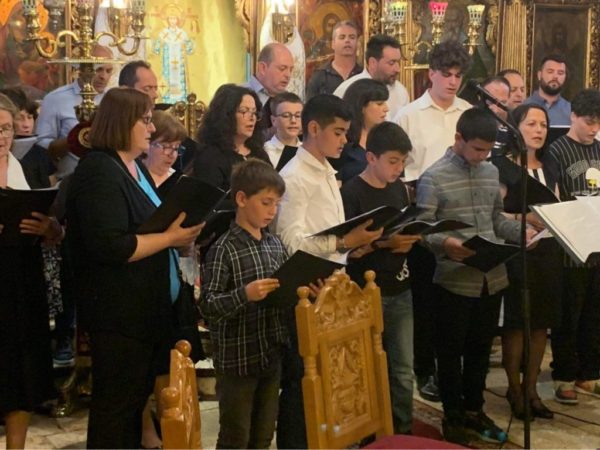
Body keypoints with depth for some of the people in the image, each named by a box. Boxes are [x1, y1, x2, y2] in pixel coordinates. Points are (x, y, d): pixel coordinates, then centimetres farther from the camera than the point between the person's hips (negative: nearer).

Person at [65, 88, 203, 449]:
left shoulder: (135, 168, 15)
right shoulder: (99, 172, -16)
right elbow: (110, 246, -26)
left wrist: (181, 232, 6)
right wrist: (169, 238, -19)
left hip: (149, 307, 10)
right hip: (120, 312, -10)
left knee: (138, 397, 18)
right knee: (117, 402, 1)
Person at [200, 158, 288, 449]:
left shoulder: (275, 244, 7)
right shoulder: (224, 250, -15)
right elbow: (207, 306, -19)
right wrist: (245, 295, -32)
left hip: (272, 355, 6)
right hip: (237, 360, -6)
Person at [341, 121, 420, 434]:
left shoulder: (399, 189, 11)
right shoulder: (351, 193, -10)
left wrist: (409, 240, -2)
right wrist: (385, 242, -24)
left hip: (401, 292, 6)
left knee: (404, 369, 8)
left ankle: (404, 431, 21)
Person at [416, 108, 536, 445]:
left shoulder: (492, 172, 11)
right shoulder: (434, 177, -10)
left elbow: (497, 220, 17)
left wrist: (524, 232, -1)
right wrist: (445, 242, -32)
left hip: (492, 278, 6)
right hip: (454, 281, -6)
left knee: (481, 348, 17)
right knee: (451, 351, 7)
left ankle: (474, 410, 32)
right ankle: (453, 418, 20)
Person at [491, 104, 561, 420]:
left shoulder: (548, 169, 16)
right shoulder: (503, 167, -6)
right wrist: (526, 218, -21)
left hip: (547, 253, 6)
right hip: (516, 254, -6)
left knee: (541, 322, 8)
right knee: (516, 322, -1)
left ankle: (531, 388, 20)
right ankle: (514, 389, 13)